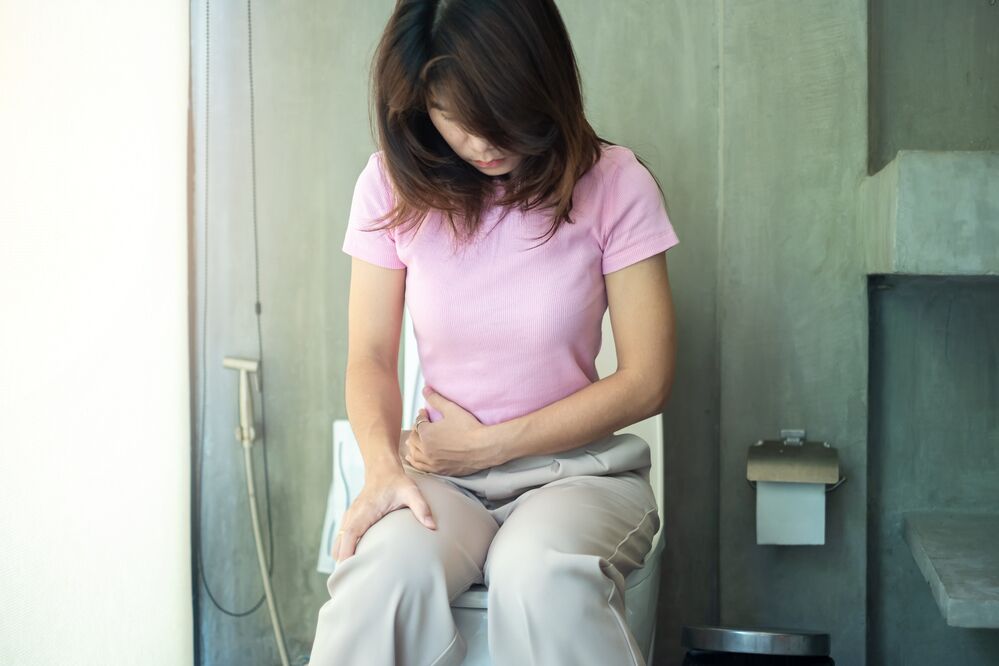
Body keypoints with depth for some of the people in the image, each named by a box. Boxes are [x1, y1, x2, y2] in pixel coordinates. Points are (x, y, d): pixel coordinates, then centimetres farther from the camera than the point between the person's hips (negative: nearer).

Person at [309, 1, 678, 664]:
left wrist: (487, 443, -9)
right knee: (387, 566, -33)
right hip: (442, 475, 2)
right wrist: (384, 466, -19)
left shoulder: (614, 185, -6)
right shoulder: (395, 186, -1)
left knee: (538, 572, -36)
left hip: (575, 466, -1)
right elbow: (371, 357, 1)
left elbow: (646, 380, -5)